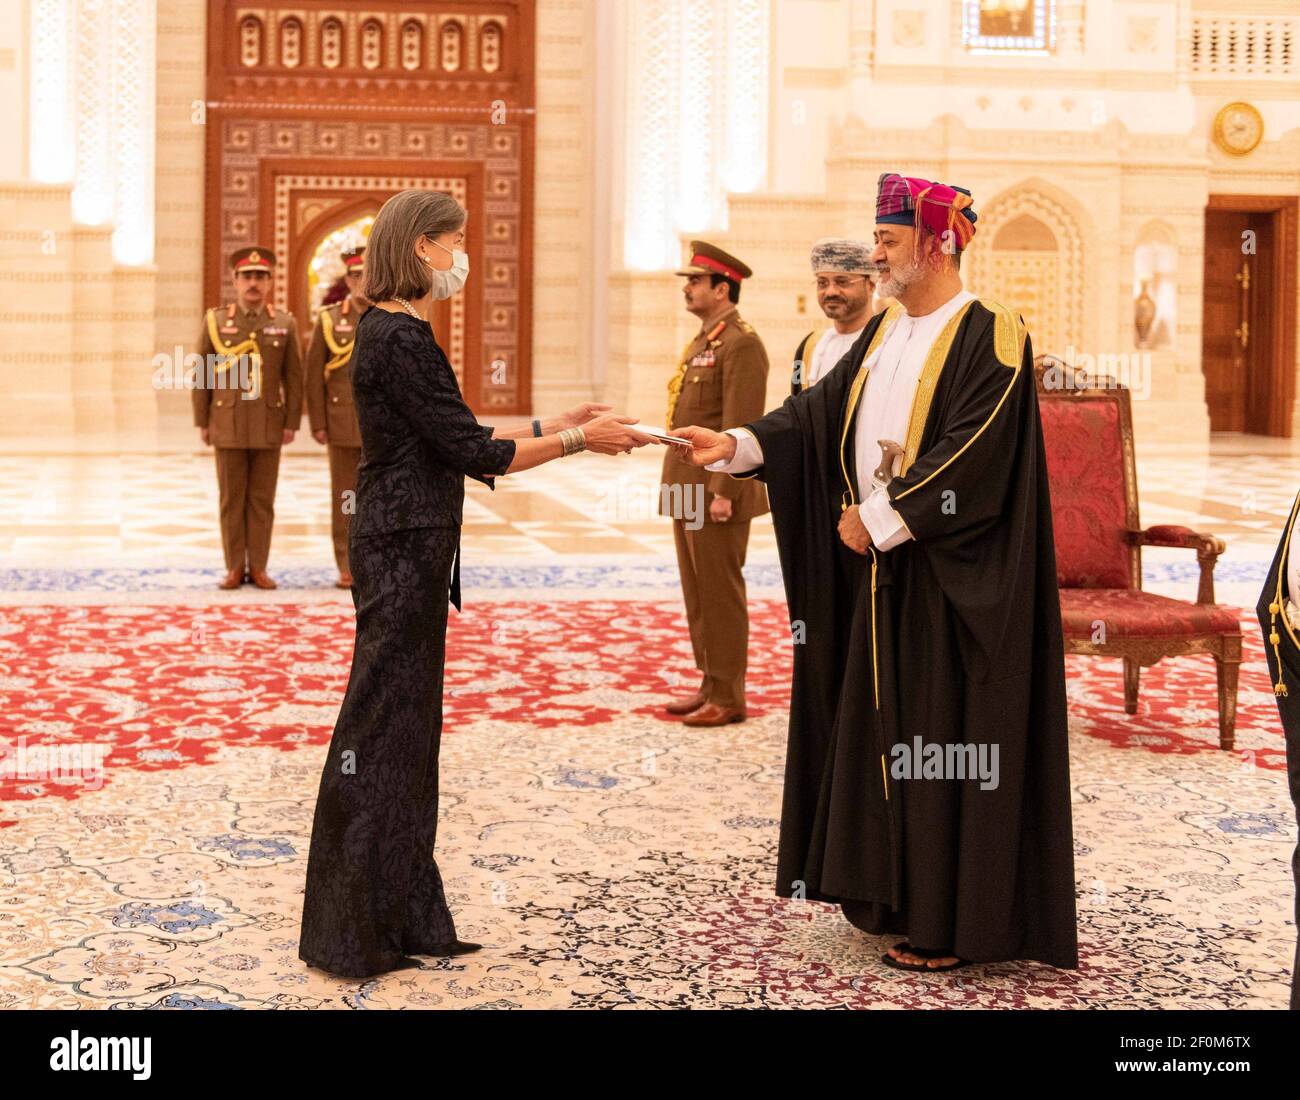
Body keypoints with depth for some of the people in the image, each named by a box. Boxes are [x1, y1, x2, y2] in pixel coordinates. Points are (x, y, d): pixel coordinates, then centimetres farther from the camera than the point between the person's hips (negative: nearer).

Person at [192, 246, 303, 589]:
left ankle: (258, 568, 10)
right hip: (228, 424, 0)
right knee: (232, 498, 2)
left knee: (262, 499, 3)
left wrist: (292, 424, -4)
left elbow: (294, 377, 2)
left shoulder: (285, 323, 1)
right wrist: (201, 423, -2)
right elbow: (202, 375, 2)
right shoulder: (215, 320, 0)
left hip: (268, 425, 0)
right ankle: (235, 568, 9)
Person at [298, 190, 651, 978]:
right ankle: (350, 934, 8)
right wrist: (578, 440, -10)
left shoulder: (394, 333, 14)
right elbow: (474, 453, -19)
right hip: (404, 550, -10)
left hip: (406, 549, 10)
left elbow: (456, 439, 16)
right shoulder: (400, 340, -17)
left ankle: (402, 916, 24)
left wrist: (557, 424, 13)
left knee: (409, 729, 14)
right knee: (381, 731, -2)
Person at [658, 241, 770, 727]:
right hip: (687, 492, 10)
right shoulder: (699, 344, 18)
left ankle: (728, 698, 3)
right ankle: (710, 685, 21)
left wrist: (724, 491, -22)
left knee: (720, 595, -4)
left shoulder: (742, 345, -13)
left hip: (716, 492, -10)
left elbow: (741, 426, -19)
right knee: (697, 594, 13)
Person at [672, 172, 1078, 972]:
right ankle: (894, 894, 25)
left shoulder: (990, 337, -13)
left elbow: (969, 457, -20)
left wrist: (879, 518, -15)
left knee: (945, 741, -2)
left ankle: (953, 924, 7)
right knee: (884, 732, 13)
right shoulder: (885, 332, 12)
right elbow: (818, 413, 7)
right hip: (879, 567, 8)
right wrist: (735, 446, -6)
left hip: (947, 579, -8)